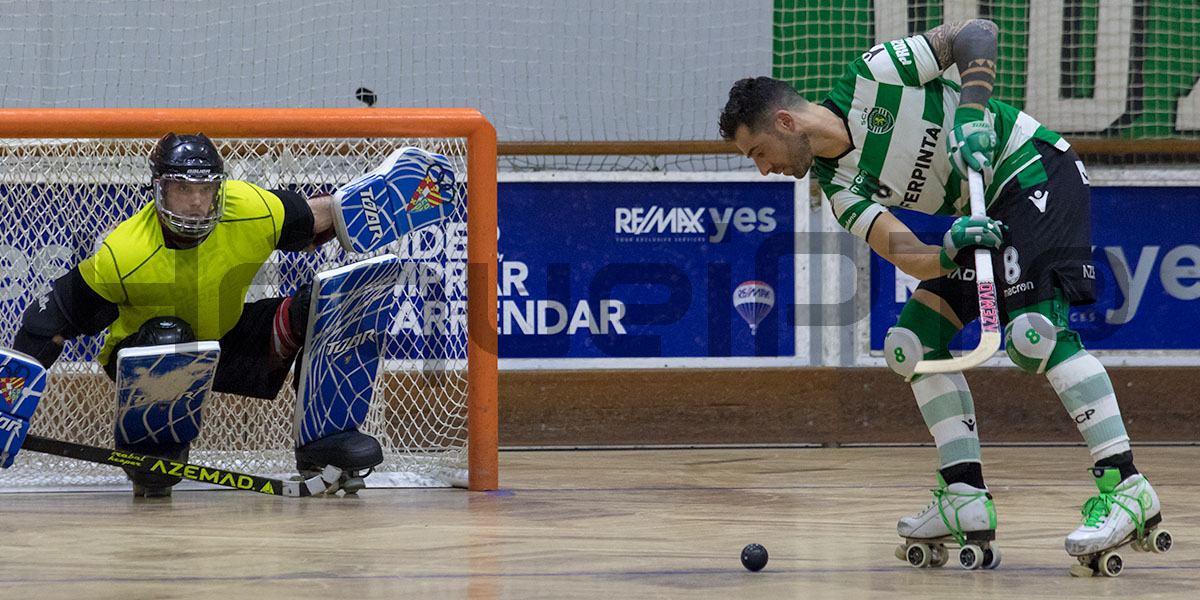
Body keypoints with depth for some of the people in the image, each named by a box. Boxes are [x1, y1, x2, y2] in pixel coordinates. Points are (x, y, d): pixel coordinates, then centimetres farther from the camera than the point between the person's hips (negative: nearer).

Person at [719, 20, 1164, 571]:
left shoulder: (871, 76, -14)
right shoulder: (840, 186, 1)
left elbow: (977, 33, -11)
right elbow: (905, 254, -11)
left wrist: (973, 116, -25)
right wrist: (948, 252, -33)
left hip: (1037, 170, -8)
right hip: (985, 216, 8)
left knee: (1034, 331, -25)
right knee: (913, 341, 2)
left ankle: (1125, 486, -28)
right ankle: (966, 498, 3)